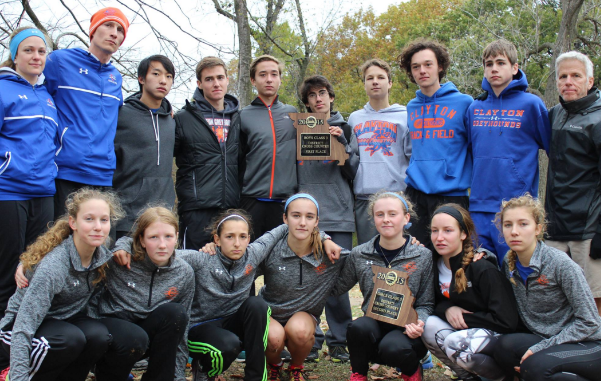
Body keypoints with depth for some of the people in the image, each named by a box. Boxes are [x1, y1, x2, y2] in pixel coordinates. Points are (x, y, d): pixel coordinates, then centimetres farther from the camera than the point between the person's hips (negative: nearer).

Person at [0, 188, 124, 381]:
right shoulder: (53, 267, -32)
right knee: (71, 339, -35)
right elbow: (23, 329, -34)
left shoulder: (101, 254, -13)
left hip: (63, 320, 5)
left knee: (99, 336, -26)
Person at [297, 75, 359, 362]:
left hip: (339, 214, 0)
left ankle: (338, 340, 10)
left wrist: (342, 143, -7)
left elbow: (353, 172, 6)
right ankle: (310, 339, 9)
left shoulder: (345, 129, 13)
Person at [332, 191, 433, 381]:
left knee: (392, 347, -34)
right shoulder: (359, 255, 4)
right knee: (359, 327, -33)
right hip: (373, 326, 2)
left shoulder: (423, 256, -1)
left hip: (405, 330, -1)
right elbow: (336, 287, 6)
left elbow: (426, 303, 1)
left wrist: (419, 322, -20)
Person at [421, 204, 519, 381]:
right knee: (429, 326, -22)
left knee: (456, 343, -33)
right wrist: (447, 309, -15)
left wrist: (462, 317, -17)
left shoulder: (483, 269, -20)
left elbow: (506, 321, -22)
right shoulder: (435, 263, -3)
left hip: (498, 334, -6)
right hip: (463, 329, 6)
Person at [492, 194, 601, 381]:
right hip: (545, 340, 5)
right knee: (505, 345, -25)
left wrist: (540, 348, -19)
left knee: (536, 366, -33)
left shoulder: (561, 264, -17)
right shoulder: (509, 264, 0)